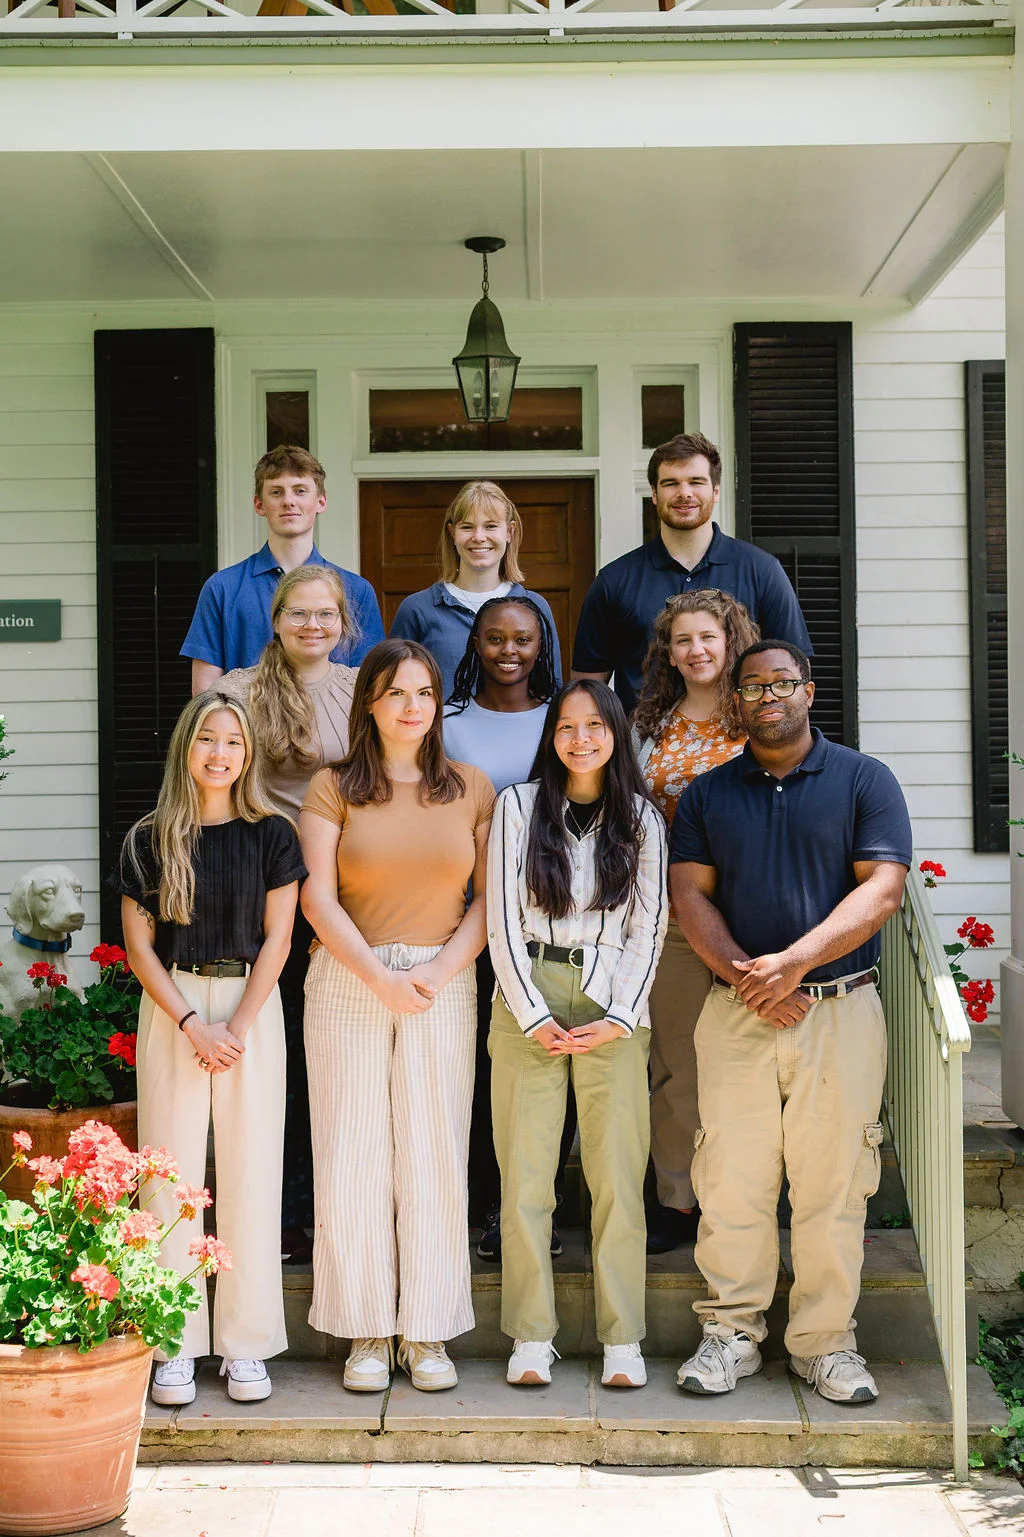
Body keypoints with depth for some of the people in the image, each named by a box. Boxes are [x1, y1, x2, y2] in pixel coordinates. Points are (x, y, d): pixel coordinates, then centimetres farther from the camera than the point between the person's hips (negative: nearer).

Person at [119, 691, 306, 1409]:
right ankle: (177, 1346, 7)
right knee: (173, 1173, 0)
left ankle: (246, 1345, 7)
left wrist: (238, 1025, -11)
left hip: (251, 1005, 0)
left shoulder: (271, 834, 3)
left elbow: (276, 938, 0)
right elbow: (140, 945, 1)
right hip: (171, 1008, 0)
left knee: (251, 1170, 0)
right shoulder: (149, 839, 4)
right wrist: (190, 1023, -10)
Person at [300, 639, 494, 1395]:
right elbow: (318, 898, -3)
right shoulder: (333, 787, 4)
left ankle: (427, 1331, 10)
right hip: (348, 984, -1)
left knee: (434, 1154, 1)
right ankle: (367, 1331, 9)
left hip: (444, 985, 1)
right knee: (353, 1155, 0)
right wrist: (379, 975, -12)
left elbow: (489, 900, 4)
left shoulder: (471, 789, 8)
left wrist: (439, 971, -9)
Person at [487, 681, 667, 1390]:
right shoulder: (519, 806, 6)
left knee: (619, 1177, -2)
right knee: (526, 1175, -2)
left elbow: (648, 926, 7)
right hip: (528, 1000, 0)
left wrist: (620, 1015, -4)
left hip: (612, 1006, 0)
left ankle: (623, 1340, 3)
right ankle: (532, 1337, 5)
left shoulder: (641, 819, 10)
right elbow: (502, 918, 2)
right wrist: (534, 1015, -5)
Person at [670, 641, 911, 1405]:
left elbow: (882, 889, -5)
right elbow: (689, 893, 5)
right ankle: (731, 1334, 13)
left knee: (832, 1185, 0)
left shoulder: (864, 780, 5)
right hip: (736, 1013, 2)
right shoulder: (708, 793, 13)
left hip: (841, 1007, -2)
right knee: (731, 1182, 2)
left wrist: (793, 961, -14)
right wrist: (742, 975, -10)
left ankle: (826, 1341, 11)